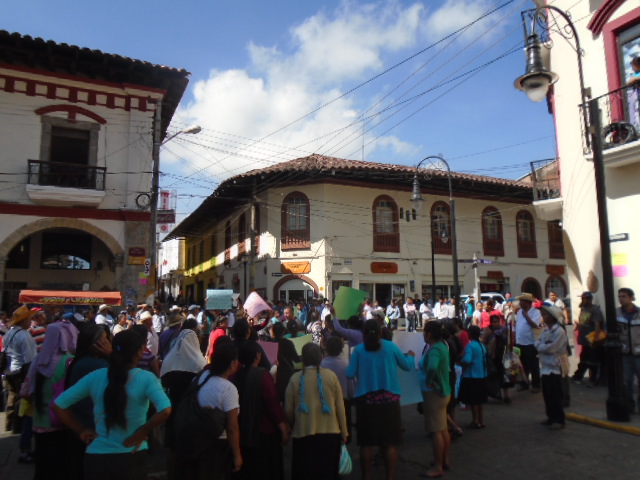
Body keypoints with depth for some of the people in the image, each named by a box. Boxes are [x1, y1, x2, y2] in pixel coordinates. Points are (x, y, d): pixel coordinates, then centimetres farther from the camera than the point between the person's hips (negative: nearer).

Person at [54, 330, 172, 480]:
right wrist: (143, 431, -12)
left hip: (96, 456, 2)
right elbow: (165, 410, -28)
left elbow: (58, 405, 1)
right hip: (132, 457, -2)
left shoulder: (95, 376, -4)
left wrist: (81, 431, 5)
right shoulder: (146, 378, -15)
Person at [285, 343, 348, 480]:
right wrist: (344, 432, 7)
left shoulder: (295, 379, -7)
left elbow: (288, 410, -2)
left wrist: (293, 426, 18)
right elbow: (340, 406, -4)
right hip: (330, 433, 0)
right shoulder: (330, 376, -7)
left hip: (303, 434, 0)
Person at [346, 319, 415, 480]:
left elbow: (350, 374, -6)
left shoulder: (359, 349, -6)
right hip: (389, 399, 0)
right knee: (390, 442, 10)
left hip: (366, 400, 0)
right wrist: (410, 355, 30)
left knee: (366, 442, 12)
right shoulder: (390, 346, -4)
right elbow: (407, 366, 8)